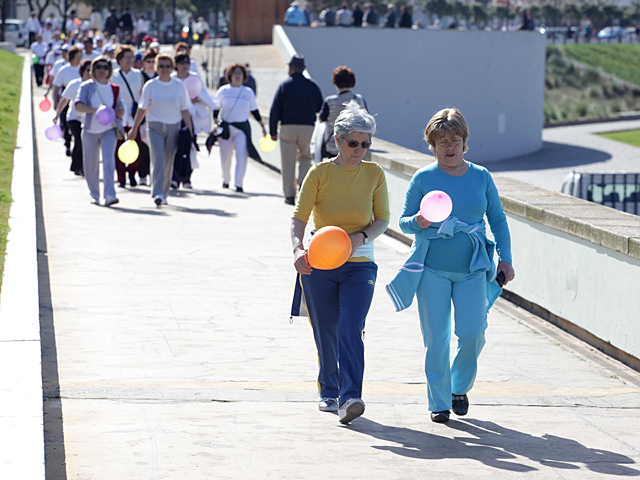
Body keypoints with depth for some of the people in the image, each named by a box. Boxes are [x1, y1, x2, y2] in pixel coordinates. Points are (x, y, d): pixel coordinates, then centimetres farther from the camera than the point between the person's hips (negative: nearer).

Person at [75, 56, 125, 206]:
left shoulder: (114, 89, 9)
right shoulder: (86, 86, 1)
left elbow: (121, 111, 13)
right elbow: (78, 105, -13)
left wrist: (119, 112, -12)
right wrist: (94, 110, -29)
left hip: (109, 130, 0)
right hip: (90, 130, 0)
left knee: (109, 160, -17)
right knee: (91, 164, 7)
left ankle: (109, 195, -22)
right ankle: (94, 195, 25)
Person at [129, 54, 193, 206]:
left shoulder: (179, 86, 3)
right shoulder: (150, 86, 0)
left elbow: (185, 110, 7)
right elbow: (142, 109, 6)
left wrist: (190, 130, 2)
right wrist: (134, 129, 8)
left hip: (174, 127, 2)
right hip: (155, 126, -2)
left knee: (168, 162, 6)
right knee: (158, 160, -16)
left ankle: (164, 195, 18)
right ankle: (157, 194, -21)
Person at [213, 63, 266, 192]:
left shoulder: (248, 92, 7)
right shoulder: (223, 91, 4)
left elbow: (254, 110, 15)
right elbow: (216, 108, 7)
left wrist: (262, 126, 15)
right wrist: (215, 123, -7)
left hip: (242, 128, 0)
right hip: (226, 127, 0)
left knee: (242, 155, -17)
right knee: (225, 157, 5)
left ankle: (239, 183, -13)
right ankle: (226, 180, 31)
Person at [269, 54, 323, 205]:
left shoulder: (284, 85, -2)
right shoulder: (312, 86, 5)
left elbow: (275, 110, -4)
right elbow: (321, 109, 8)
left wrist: (273, 131, 1)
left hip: (288, 126, -2)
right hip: (307, 127, 2)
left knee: (288, 162, 4)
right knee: (305, 158, 16)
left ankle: (289, 194, 4)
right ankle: (303, 182, -8)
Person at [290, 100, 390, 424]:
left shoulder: (374, 174, 1)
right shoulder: (320, 173, -5)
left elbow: (382, 220, 2)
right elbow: (299, 217, -11)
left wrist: (360, 237, -18)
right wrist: (297, 249, -30)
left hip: (359, 265, 0)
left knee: (350, 330, -17)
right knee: (326, 334, 7)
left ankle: (349, 398, -23)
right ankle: (328, 392, 28)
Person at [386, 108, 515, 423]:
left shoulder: (481, 177, 9)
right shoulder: (423, 178, 3)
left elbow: (497, 219, 15)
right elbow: (404, 221, 4)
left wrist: (505, 259, 7)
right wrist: (418, 223, -19)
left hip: (472, 270, 1)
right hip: (433, 270, -1)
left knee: (472, 332, -9)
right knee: (436, 339, -2)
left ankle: (460, 386, 18)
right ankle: (439, 402, 9)